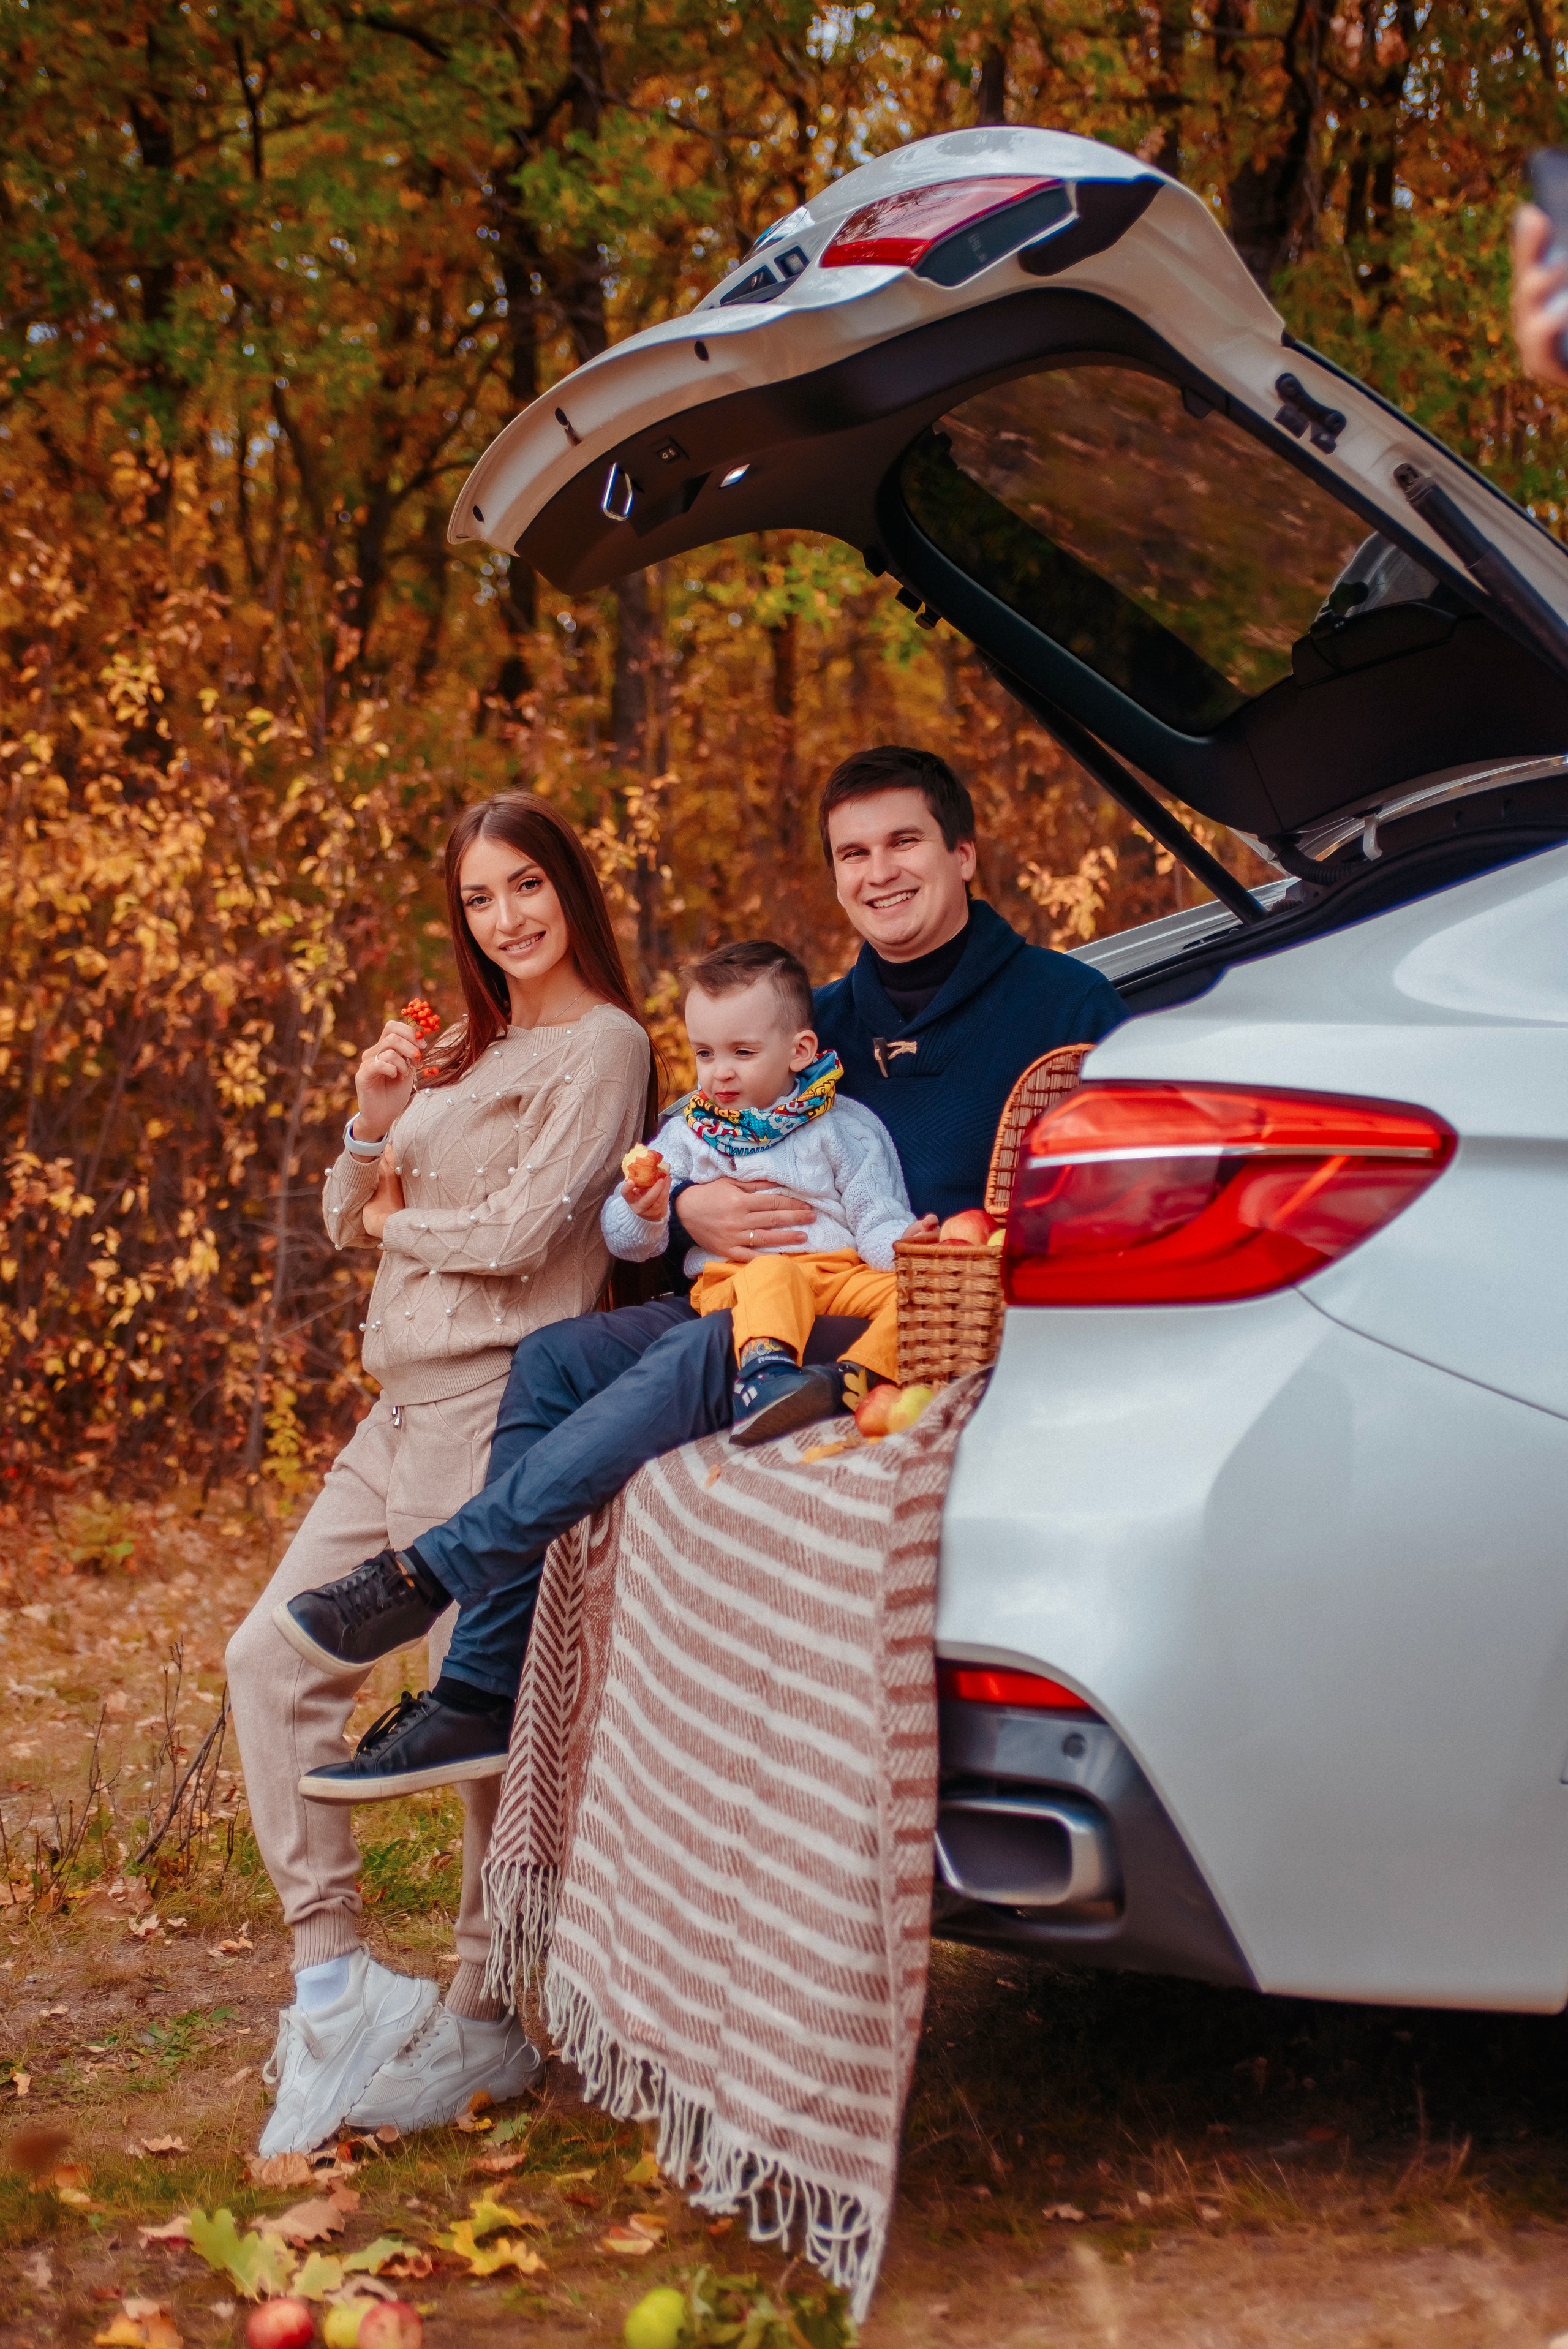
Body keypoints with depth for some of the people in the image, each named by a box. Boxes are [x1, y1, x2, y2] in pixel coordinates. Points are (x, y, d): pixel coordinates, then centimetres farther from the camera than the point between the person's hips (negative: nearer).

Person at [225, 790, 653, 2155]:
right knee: (272, 1660, 4)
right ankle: (331, 1970, 8)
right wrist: (374, 1119, -1)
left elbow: (523, 1232, -15)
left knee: (484, 1720, -5)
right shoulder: (464, 1053, 20)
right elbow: (351, 1223, 18)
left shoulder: (603, 1047, -6)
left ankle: (487, 2027, 7)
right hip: (402, 1413, 9)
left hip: (492, 1412, -9)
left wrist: (400, 1221, 2)